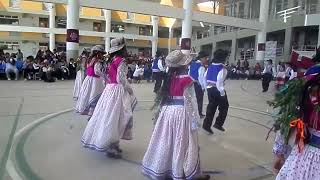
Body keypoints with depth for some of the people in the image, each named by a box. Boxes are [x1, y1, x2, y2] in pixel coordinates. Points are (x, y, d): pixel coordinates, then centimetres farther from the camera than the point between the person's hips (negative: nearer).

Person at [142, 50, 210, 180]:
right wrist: (194, 119, -7)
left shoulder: (168, 78, 3)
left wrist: (163, 111, 18)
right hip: (182, 113, -6)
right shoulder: (187, 80, -14)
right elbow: (189, 101, -14)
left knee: (166, 141, 16)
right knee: (181, 144, 7)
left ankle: (159, 169, 29)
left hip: (167, 112, 6)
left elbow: (163, 96, 7)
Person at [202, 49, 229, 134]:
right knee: (224, 107, 13)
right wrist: (222, 93, -14)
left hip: (210, 89, 7)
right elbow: (219, 82, -22)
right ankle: (218, 124, 12)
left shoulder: (210, 66, 6)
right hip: (218, 91, -7)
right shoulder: (222, 68, -15)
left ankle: (206, 125, 14)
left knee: (211, 107, 14)